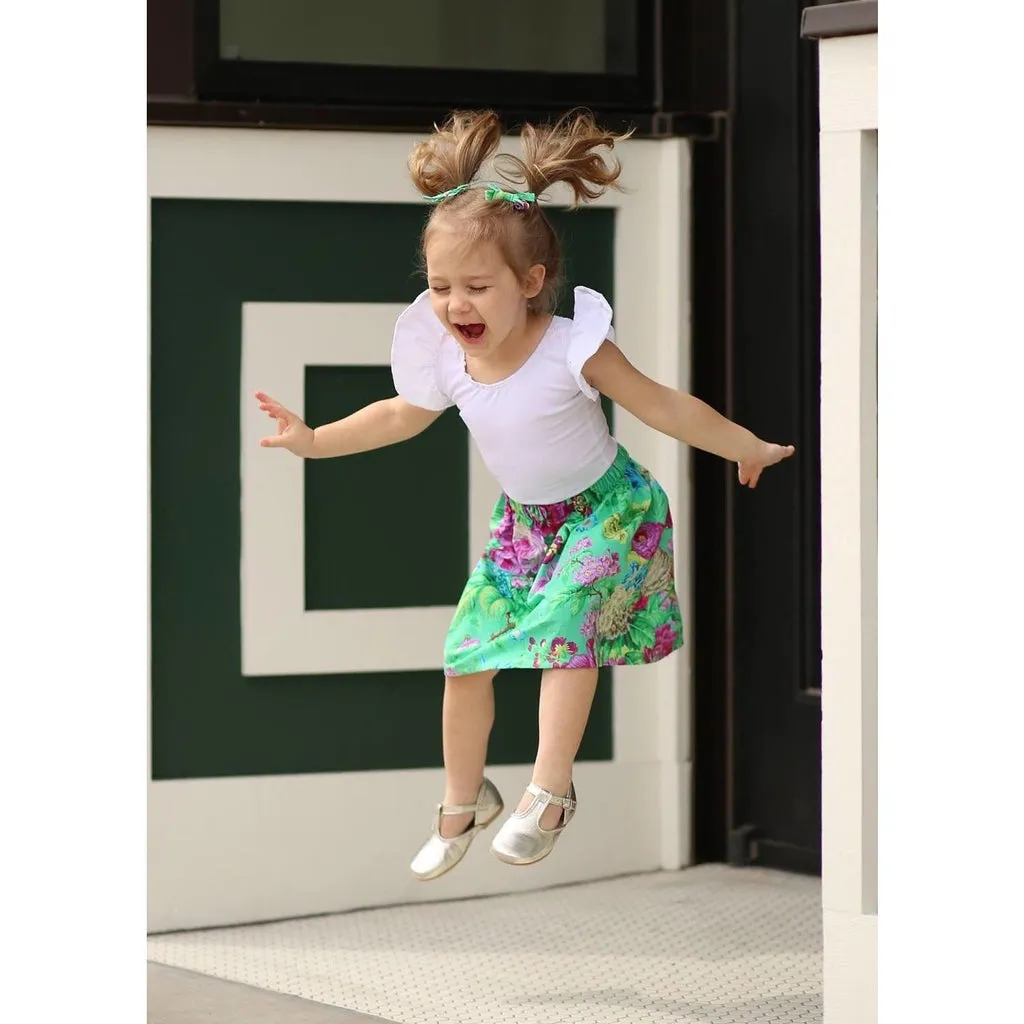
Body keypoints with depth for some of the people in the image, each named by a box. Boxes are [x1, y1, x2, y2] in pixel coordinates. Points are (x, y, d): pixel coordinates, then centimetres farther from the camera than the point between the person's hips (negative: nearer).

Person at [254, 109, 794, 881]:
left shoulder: (571, 347, -29)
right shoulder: (445, 359, -14)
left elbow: (665, 408, -19)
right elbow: (402, 416, 7)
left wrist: (749, 449, -12)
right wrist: (314, 439, 4)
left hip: (607, 506, -5)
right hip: (524, 520, 5)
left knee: (565, 622, -27)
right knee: (466, 656, 3)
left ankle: (550, 789, -18)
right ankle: (462, 802, 22)